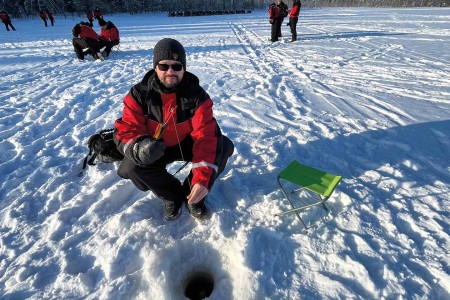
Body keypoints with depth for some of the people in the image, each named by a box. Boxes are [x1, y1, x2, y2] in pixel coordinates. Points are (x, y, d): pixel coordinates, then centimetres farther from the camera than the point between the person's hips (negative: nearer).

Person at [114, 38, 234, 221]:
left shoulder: (197, 95, -20)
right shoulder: (139, 94, -16)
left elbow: (205, 136, -29)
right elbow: (126, 131, -16)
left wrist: (202, 179, -42)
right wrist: (139, 148, -43)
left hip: (187, 144, 0)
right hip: (156, 148, 1)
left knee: (223, 146, -23)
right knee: (133, 167, -29)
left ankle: (192, 194, -4)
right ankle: (172, 194, 1)